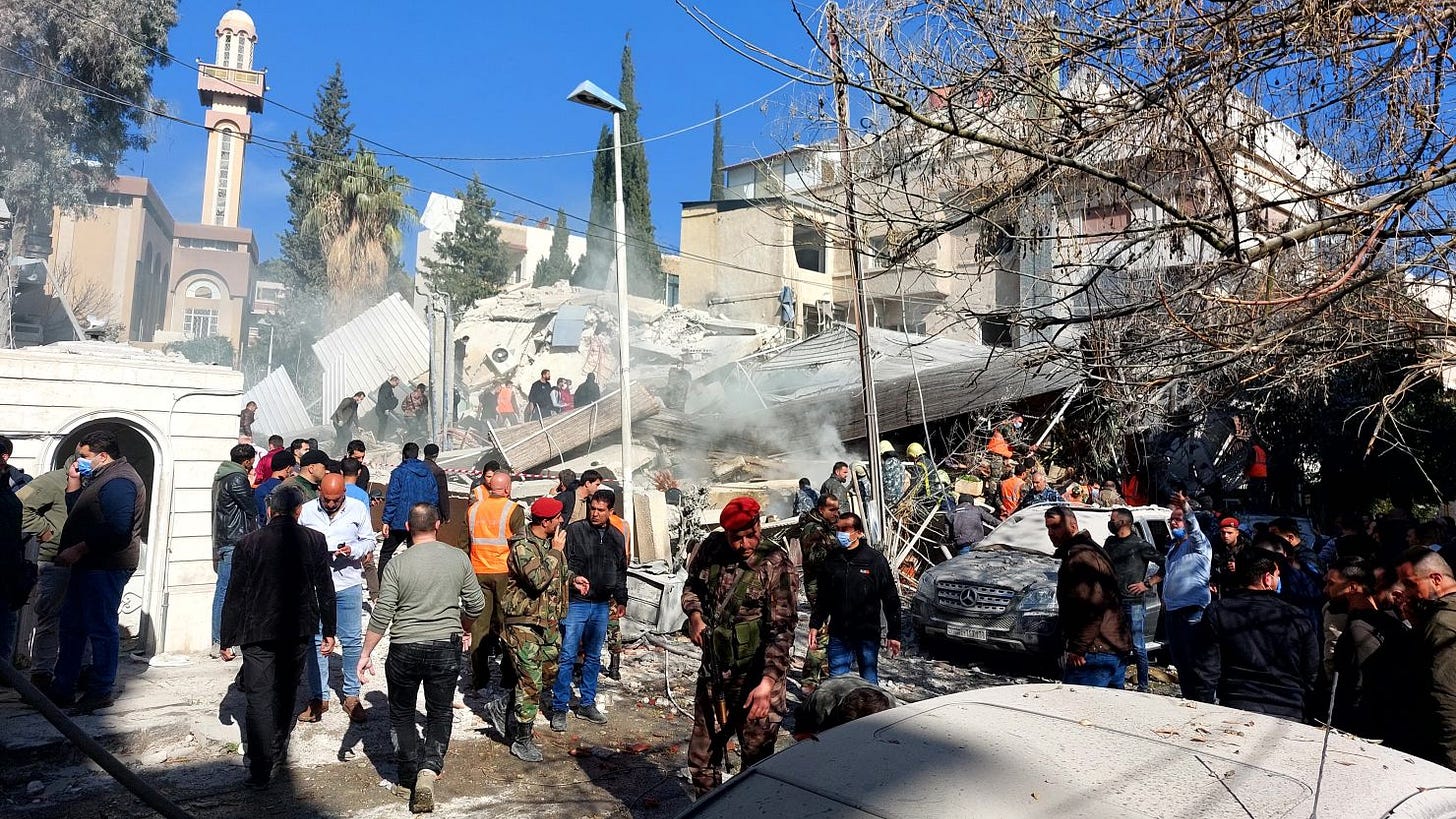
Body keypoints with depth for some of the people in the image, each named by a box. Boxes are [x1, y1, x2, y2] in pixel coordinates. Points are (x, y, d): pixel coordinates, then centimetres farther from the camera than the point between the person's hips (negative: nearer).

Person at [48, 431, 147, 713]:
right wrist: (74, 483, 14)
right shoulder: (102, 478, 19)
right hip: (89, 564, 11)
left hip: (105, 567, -11)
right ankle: (62, 688, 25)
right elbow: (78, 514, 24)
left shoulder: (118, 481, -16)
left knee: (102, 628, -4)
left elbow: (117, 529, -26)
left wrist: (79, 549, -21)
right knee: (71, 624, 15)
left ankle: (101, 692, 4)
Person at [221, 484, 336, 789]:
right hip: (299, 631, 3)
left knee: (260, 699, 3)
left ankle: (261, 769, 1)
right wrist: (329, 631, 8)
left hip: (258, 633, -2)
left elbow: (235, 595, -6)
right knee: (286, 692, 20)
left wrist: (228, 638, 3)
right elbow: (325, 590, 0)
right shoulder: (314, 541, -4)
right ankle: (279, 751, 34)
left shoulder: (248, 544, -9)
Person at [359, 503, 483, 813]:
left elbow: (381, 617, -9)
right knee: (440, 714, 15)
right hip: (447, 648, 1)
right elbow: (476, 605, 3)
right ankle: (429, 767, -2)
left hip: (405, 650, -1)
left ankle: (411, 772, 18)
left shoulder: (396, 565, -9)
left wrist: (366, 653, 2)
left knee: (401, 714, 19)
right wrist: (464, 630, 22)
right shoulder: (458, 558, -4)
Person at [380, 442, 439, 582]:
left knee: (385, 554, 10)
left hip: (400, 522, -4)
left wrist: (386, 521, -8)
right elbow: (435, 498, 8)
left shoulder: (399, 472, -8)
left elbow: (392, 498, -11)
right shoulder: (428, 473, 5)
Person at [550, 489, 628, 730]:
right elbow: (565, 563, -10)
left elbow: (621, 571, 18)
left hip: (602, 605, 5)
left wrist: (621, 599, 17)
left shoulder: (616, 537, 9)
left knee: (593, 657, 14)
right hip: (576, 602, -5)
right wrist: (574, 580, -26)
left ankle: (587, 704, 26)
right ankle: (559, 708, 6)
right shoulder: (575, 530, -6)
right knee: (567, 656, -4)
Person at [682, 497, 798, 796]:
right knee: (702, 759, 18)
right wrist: (694, 614, -3)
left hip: (755, 676, -5)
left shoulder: (776, 564, -17)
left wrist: (768, 682, -28)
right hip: (713, 670, 5)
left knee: (757, 757, 5)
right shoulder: (710, 548, -2)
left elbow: (782, 629, -19)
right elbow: (692, 585, 17)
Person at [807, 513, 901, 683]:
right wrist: (814, 625, 2)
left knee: (869, 681, 11)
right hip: (839, 635, 3)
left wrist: (893, 634, -4)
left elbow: (891, 599, -3)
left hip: (868, 636, -2)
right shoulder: (831, 560, 3)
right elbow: (823, 598, 11)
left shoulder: (876, 560, -6)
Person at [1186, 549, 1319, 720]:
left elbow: (1203, 673, -4)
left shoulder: (1216, 612, -2)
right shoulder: (1298, 619, 5)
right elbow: (1312, 678, 11)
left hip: (1236, 712, -2)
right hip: (1290, 717, 2)